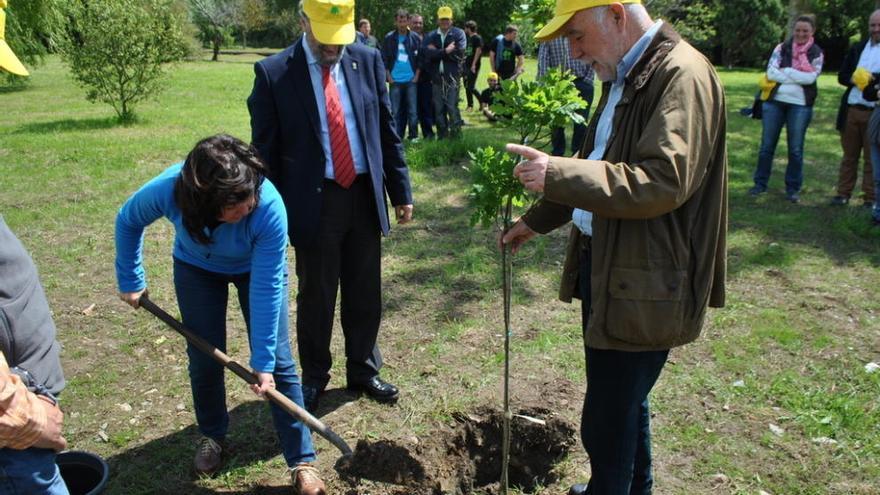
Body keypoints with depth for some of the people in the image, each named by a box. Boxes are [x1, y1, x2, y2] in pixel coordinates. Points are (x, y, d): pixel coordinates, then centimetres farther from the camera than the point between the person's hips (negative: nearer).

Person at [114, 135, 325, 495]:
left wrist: (262, 362, -28)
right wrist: (130, 282, -3)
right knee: (204, 360, 6)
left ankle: (301, 461, 7)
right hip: (197, 269, 2)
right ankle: (212, 436, 34)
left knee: (278, 362, -4)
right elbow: (128, 221, -10)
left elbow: (265, 289, -33)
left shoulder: (269, 207, -40)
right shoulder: (167, 189, -35)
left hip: (256, 268, -2)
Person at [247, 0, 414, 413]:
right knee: (316, 297, 11)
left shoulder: (367, 60, 2)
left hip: (364, 196, 3)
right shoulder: (273, 73, -8)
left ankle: (363, 370, 35)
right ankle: (314, 377, 33)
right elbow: (266, 150, -4)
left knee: (365, 294, 14)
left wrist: (401, 191, 7)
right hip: (313, 203, -3)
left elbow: (387, 132, 7)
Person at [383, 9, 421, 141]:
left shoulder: (416, 38, 4)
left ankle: (414, 136, 9)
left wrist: (416, 76, -1)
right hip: (395, 81, 0)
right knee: (395, 110, 2)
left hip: (411, 80, 0)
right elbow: (384, 59, 6)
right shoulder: (389, 38, 4)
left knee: (412, 110, 1)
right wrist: (389, 77, -1)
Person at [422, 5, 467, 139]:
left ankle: (456, 136, 0)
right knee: (438, 109, 6)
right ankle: (442, 137, 14)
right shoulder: (431, 36, 11)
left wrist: (438, 53, -7)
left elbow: (459, 53, -10)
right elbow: (428, 54, -6)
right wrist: (446, 51, -14)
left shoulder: (459, 34, 5)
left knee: (452, 108, -7)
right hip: (436, 77, 3)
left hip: (452, 77, -3)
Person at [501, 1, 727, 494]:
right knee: (624, 401, 25)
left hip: (644, 286, -10)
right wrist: (536, 220, 23)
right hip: (603, 266, 10)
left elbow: (662, 181, -28)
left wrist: (557, 174, -28)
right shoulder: (622, 77, 14)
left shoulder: (683, 75, -17)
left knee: (608, 422, 0)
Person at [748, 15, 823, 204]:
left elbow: (810, 78, -11)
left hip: (800, 105, -1)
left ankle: (793, 188, 13)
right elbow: (771, 73, -8)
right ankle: (760, 184, 15)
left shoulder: (817, 53, 4)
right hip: (774, 102, 1)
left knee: (796, 149, 4)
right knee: (766, 146, 5)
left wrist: (786, 71, -9)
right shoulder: (781, 48, 5)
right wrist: (798, 77, -10)